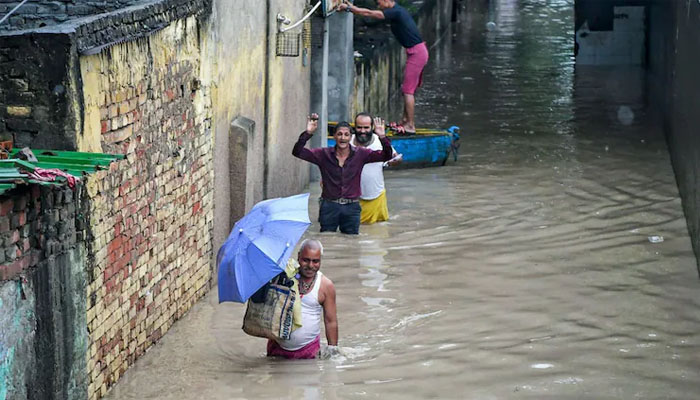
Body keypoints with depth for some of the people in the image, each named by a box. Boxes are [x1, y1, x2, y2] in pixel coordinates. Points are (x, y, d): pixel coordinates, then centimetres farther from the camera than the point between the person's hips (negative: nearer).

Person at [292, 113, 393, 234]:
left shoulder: (360, 154, 0)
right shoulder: (324, 154, -1)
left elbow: (386, 156, -6)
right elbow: (297, 152, -7)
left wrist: (382, 137, -25)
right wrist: (307, 133, -22)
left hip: (351, 207, 0)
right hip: (329, 206, 0)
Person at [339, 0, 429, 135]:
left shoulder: (395, 12, -17)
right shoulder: (397, 11, 13)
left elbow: (369, 13, -17)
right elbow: (371, 13, 20)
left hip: (416, 53, -10)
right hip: (417, 52, 10)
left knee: (408, 91, -7)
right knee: (408, 89, 16)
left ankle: (410, 126, -5)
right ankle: (406, 121, 22)